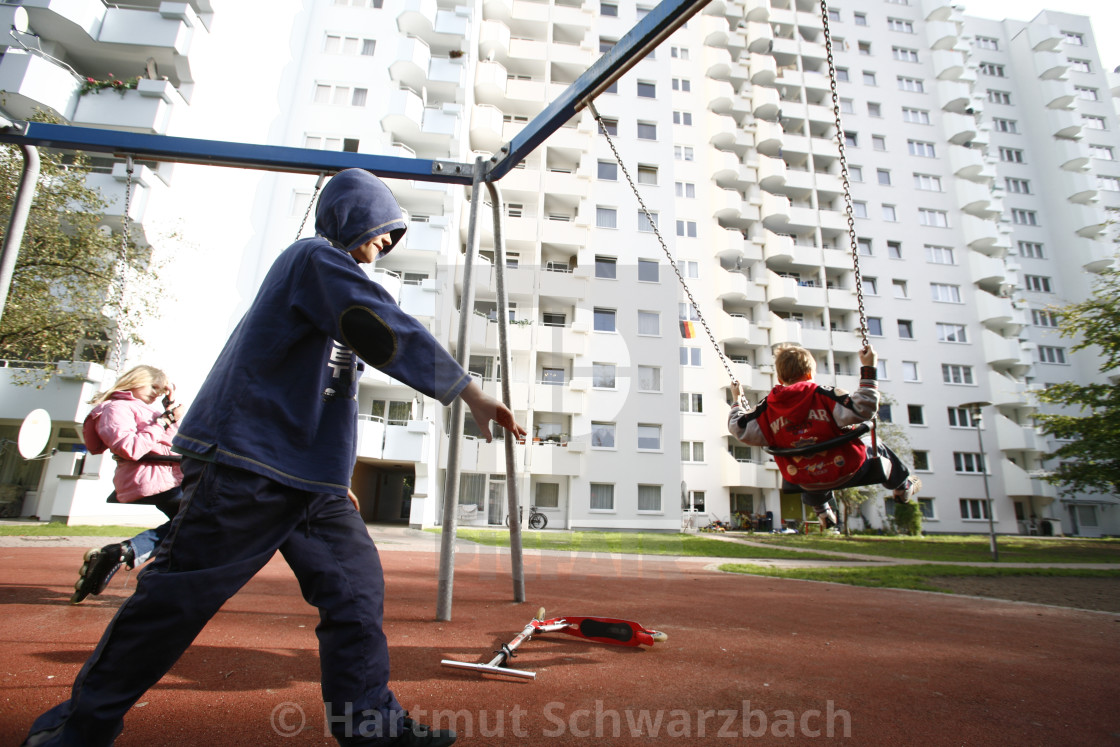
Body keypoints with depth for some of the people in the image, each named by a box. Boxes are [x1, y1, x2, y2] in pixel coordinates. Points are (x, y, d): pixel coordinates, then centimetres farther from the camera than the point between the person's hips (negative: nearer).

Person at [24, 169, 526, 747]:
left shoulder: (327, 272, 23)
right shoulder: (318, 256, -6)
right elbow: (386, 333, -22)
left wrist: (336, 472, 23)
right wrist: (469, 393, -22)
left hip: (312, 483, 10)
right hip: (246, 465, -9)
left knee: (356, 585, 2)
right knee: (178, 597, 2)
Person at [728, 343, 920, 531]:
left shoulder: (767, 408, -10)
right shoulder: (823, 395, -17)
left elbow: (739, 429, -6)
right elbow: (862, 410, -24)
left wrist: (736, 400, 10)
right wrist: (868, 370, -17)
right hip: (846, 473, -2)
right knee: (877, 450, 28)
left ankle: (822, 511, 53)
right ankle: (902, 487, 52)